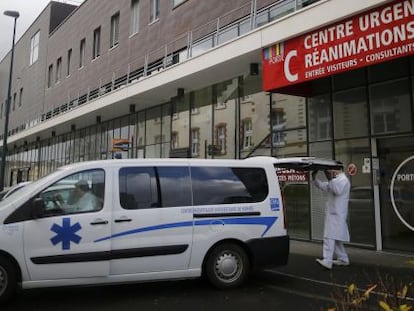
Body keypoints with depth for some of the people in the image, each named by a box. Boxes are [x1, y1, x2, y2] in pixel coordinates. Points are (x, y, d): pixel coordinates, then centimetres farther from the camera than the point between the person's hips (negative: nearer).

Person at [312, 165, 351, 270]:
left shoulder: (343, 180, -9)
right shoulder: (336, 180, 21)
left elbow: (337, 190, -27)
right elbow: (323, 186, 18)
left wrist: (330, 179, -36)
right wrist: (314, 178, 4)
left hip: (337, 215, -10)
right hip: (333, 214, 10)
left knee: (330, 237, -17)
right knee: (336, 239, 17)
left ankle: (327, 261, -21)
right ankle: (343, 259, 27)